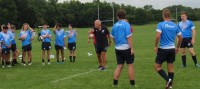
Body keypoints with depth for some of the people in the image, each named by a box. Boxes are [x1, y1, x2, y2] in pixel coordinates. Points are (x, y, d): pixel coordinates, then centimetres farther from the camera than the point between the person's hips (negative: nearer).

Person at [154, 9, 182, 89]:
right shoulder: (175, 25, 6)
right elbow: (180, 38, 10)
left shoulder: (161, 24, -9)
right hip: (172, 49, 5)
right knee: (170, 68, 11)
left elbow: (158, 36, -20)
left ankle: (168, 80, -12)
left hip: (163, 49, -5)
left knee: (157, 67, 4)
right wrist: (177, 47, 22)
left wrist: (155, 46, -9)